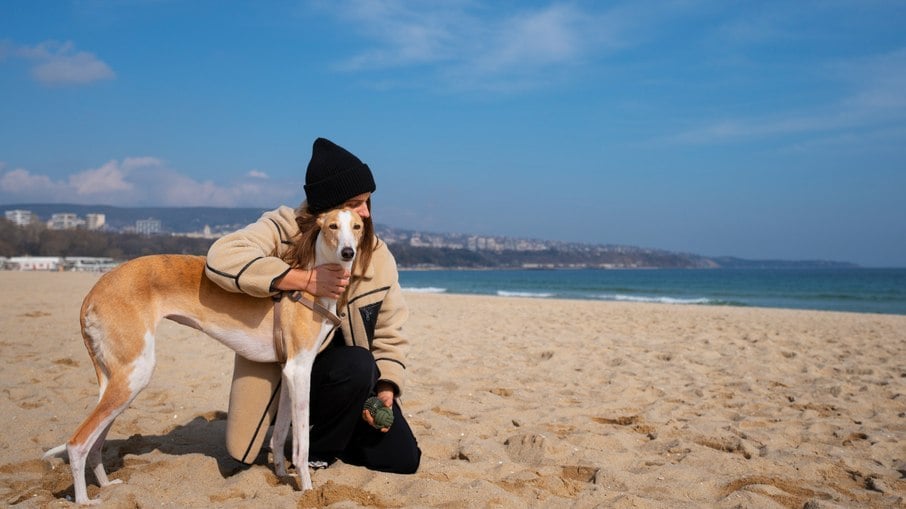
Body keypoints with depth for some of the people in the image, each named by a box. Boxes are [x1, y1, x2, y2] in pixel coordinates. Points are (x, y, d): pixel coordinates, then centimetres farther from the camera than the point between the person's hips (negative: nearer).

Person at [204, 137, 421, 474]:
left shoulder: (376, 254, -4)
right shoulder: (282, 232, -16)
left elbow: (389, 334, -1)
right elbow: (222, 257, -36)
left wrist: (386, 387, -17)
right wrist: (306, 279, -38)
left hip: (353, 377, 5)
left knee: (402, 460, -5)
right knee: (357, 364, -34)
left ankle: (335, 429, 23)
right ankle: (315, 455, -7)